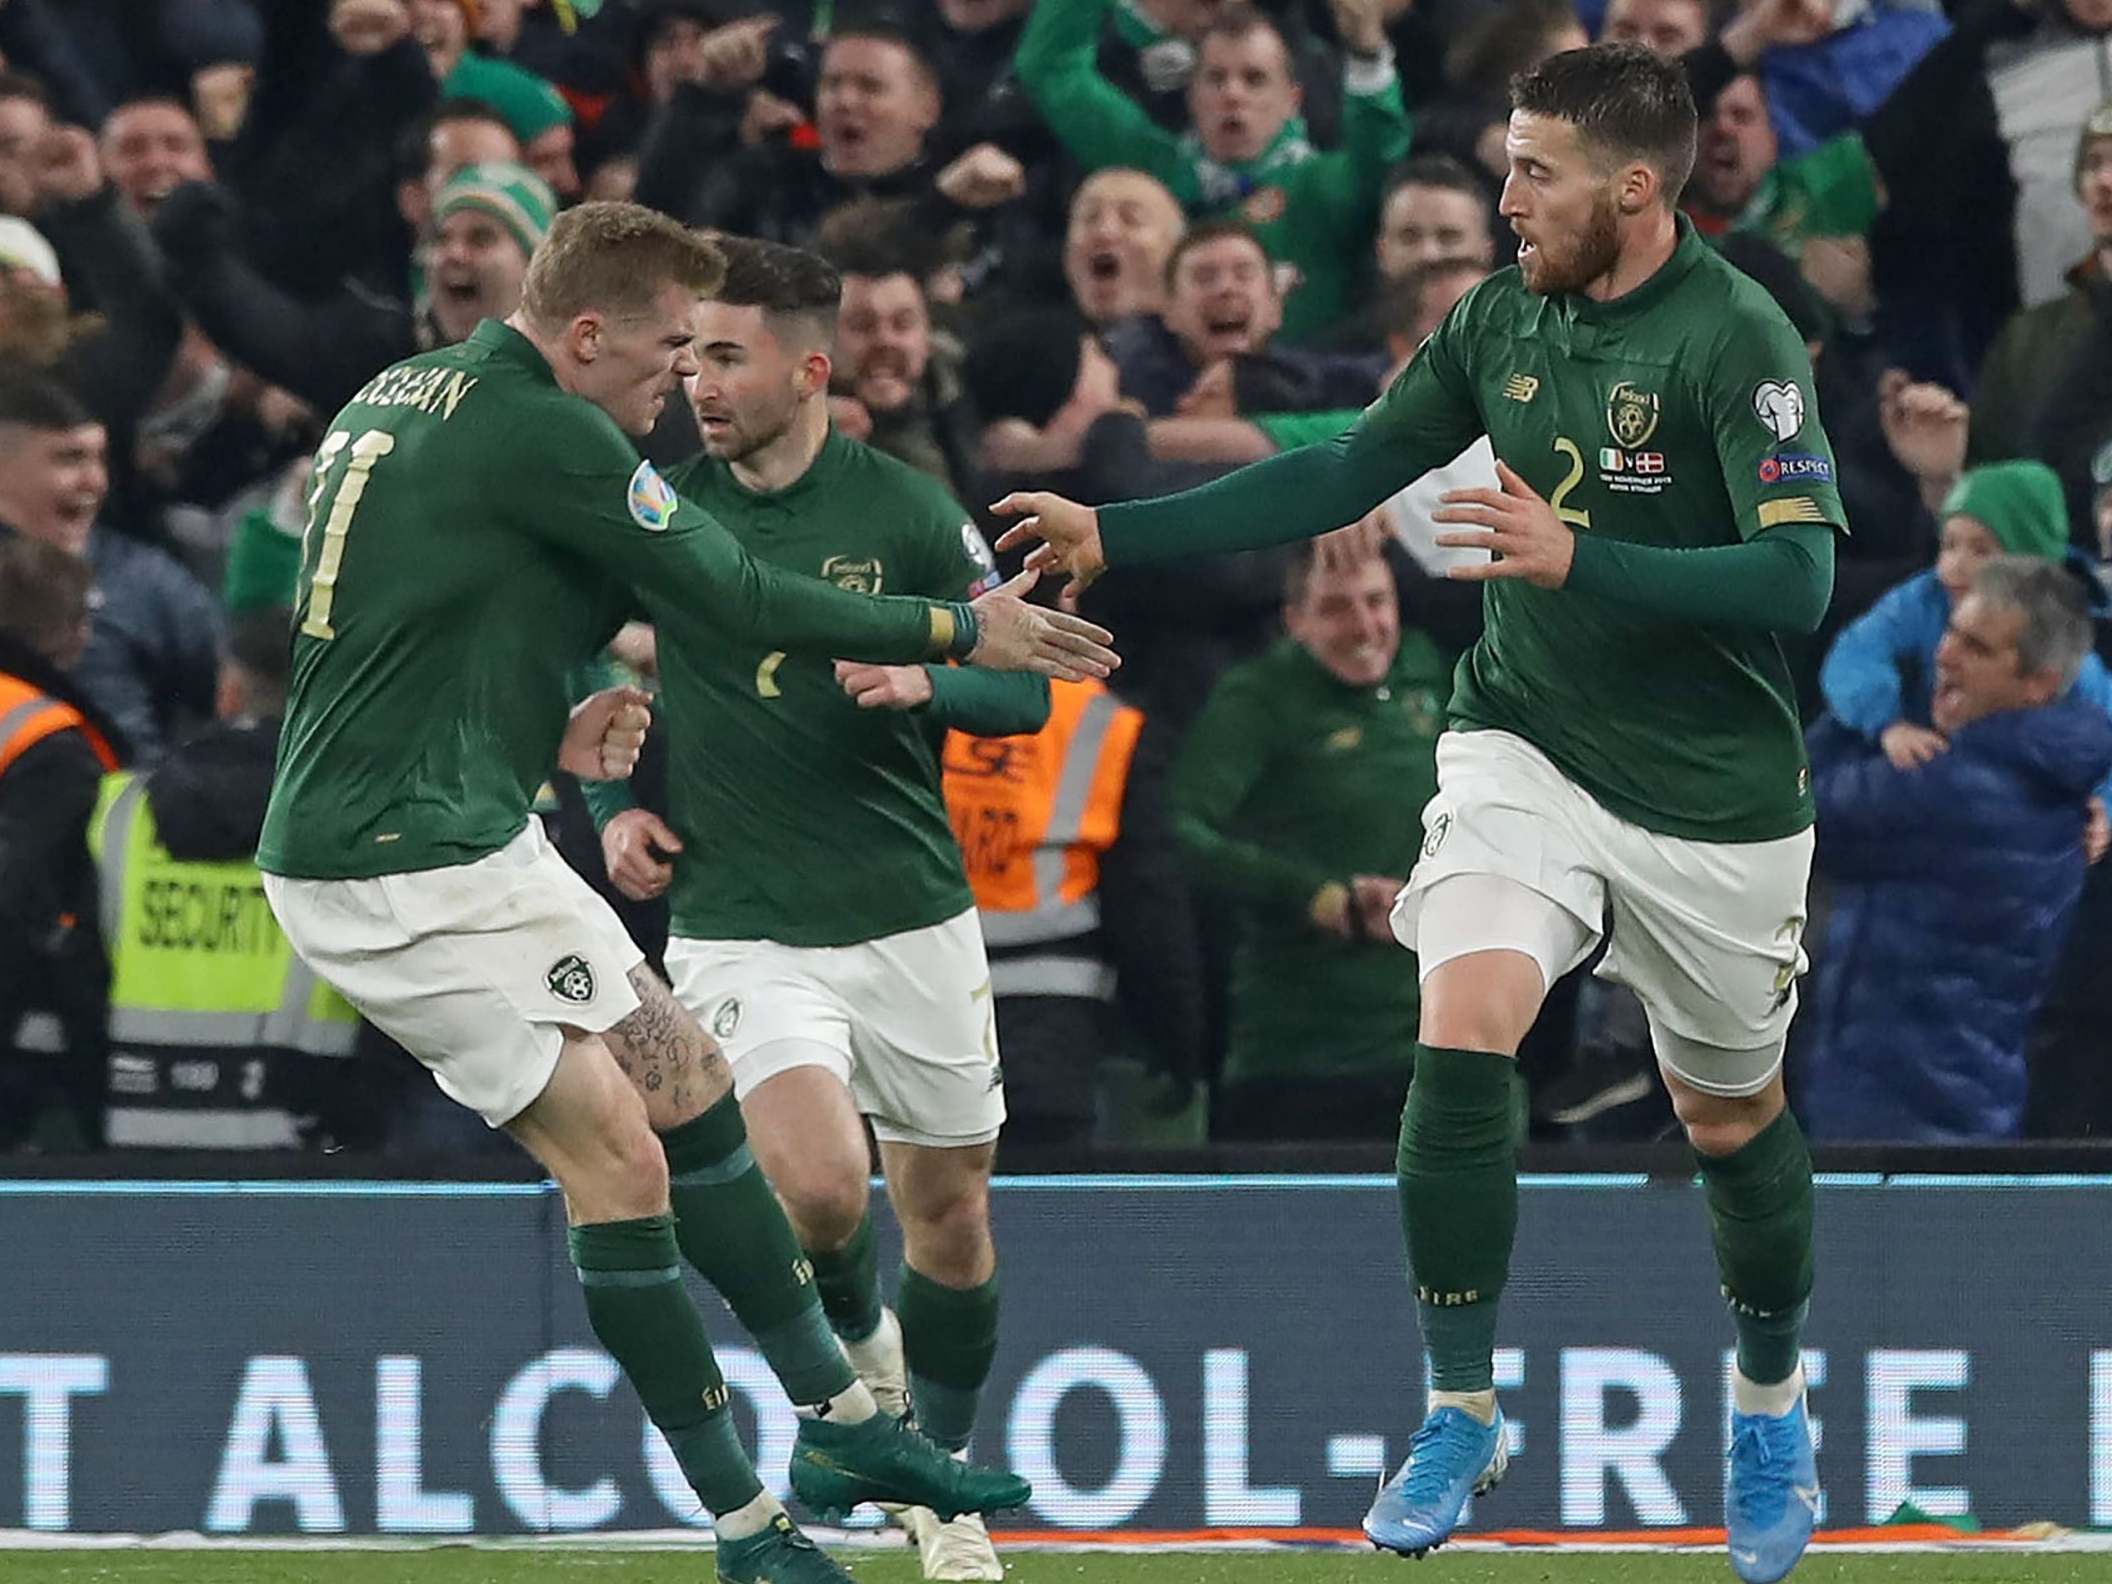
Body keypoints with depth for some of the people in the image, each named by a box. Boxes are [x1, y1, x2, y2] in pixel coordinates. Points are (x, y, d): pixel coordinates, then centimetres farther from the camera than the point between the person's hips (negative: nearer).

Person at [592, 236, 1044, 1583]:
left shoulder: (909, 512, -5)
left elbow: (1027, 688, 0)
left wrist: (926, 681, -20)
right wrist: (614, 804, 2)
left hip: (914, 916, 1)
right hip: (738, 924, -1)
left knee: (949, 1210, 9)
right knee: (817, 1188, -21)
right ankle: (858, 1350, 13)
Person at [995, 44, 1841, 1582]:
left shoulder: (1737, 340, -18)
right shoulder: (1504, 317, 0)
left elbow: (1798, 578, -26)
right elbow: (1345, 474, 9)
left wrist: (1580, 561, -36)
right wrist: (1116, 534, 4)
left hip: (1713, 803, -4)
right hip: (1525, 749, 4)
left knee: (1732, 1118, 10)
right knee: (1462, 1032, -19)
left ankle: (1772, 1402, 38)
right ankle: (1461, 1411, -8)